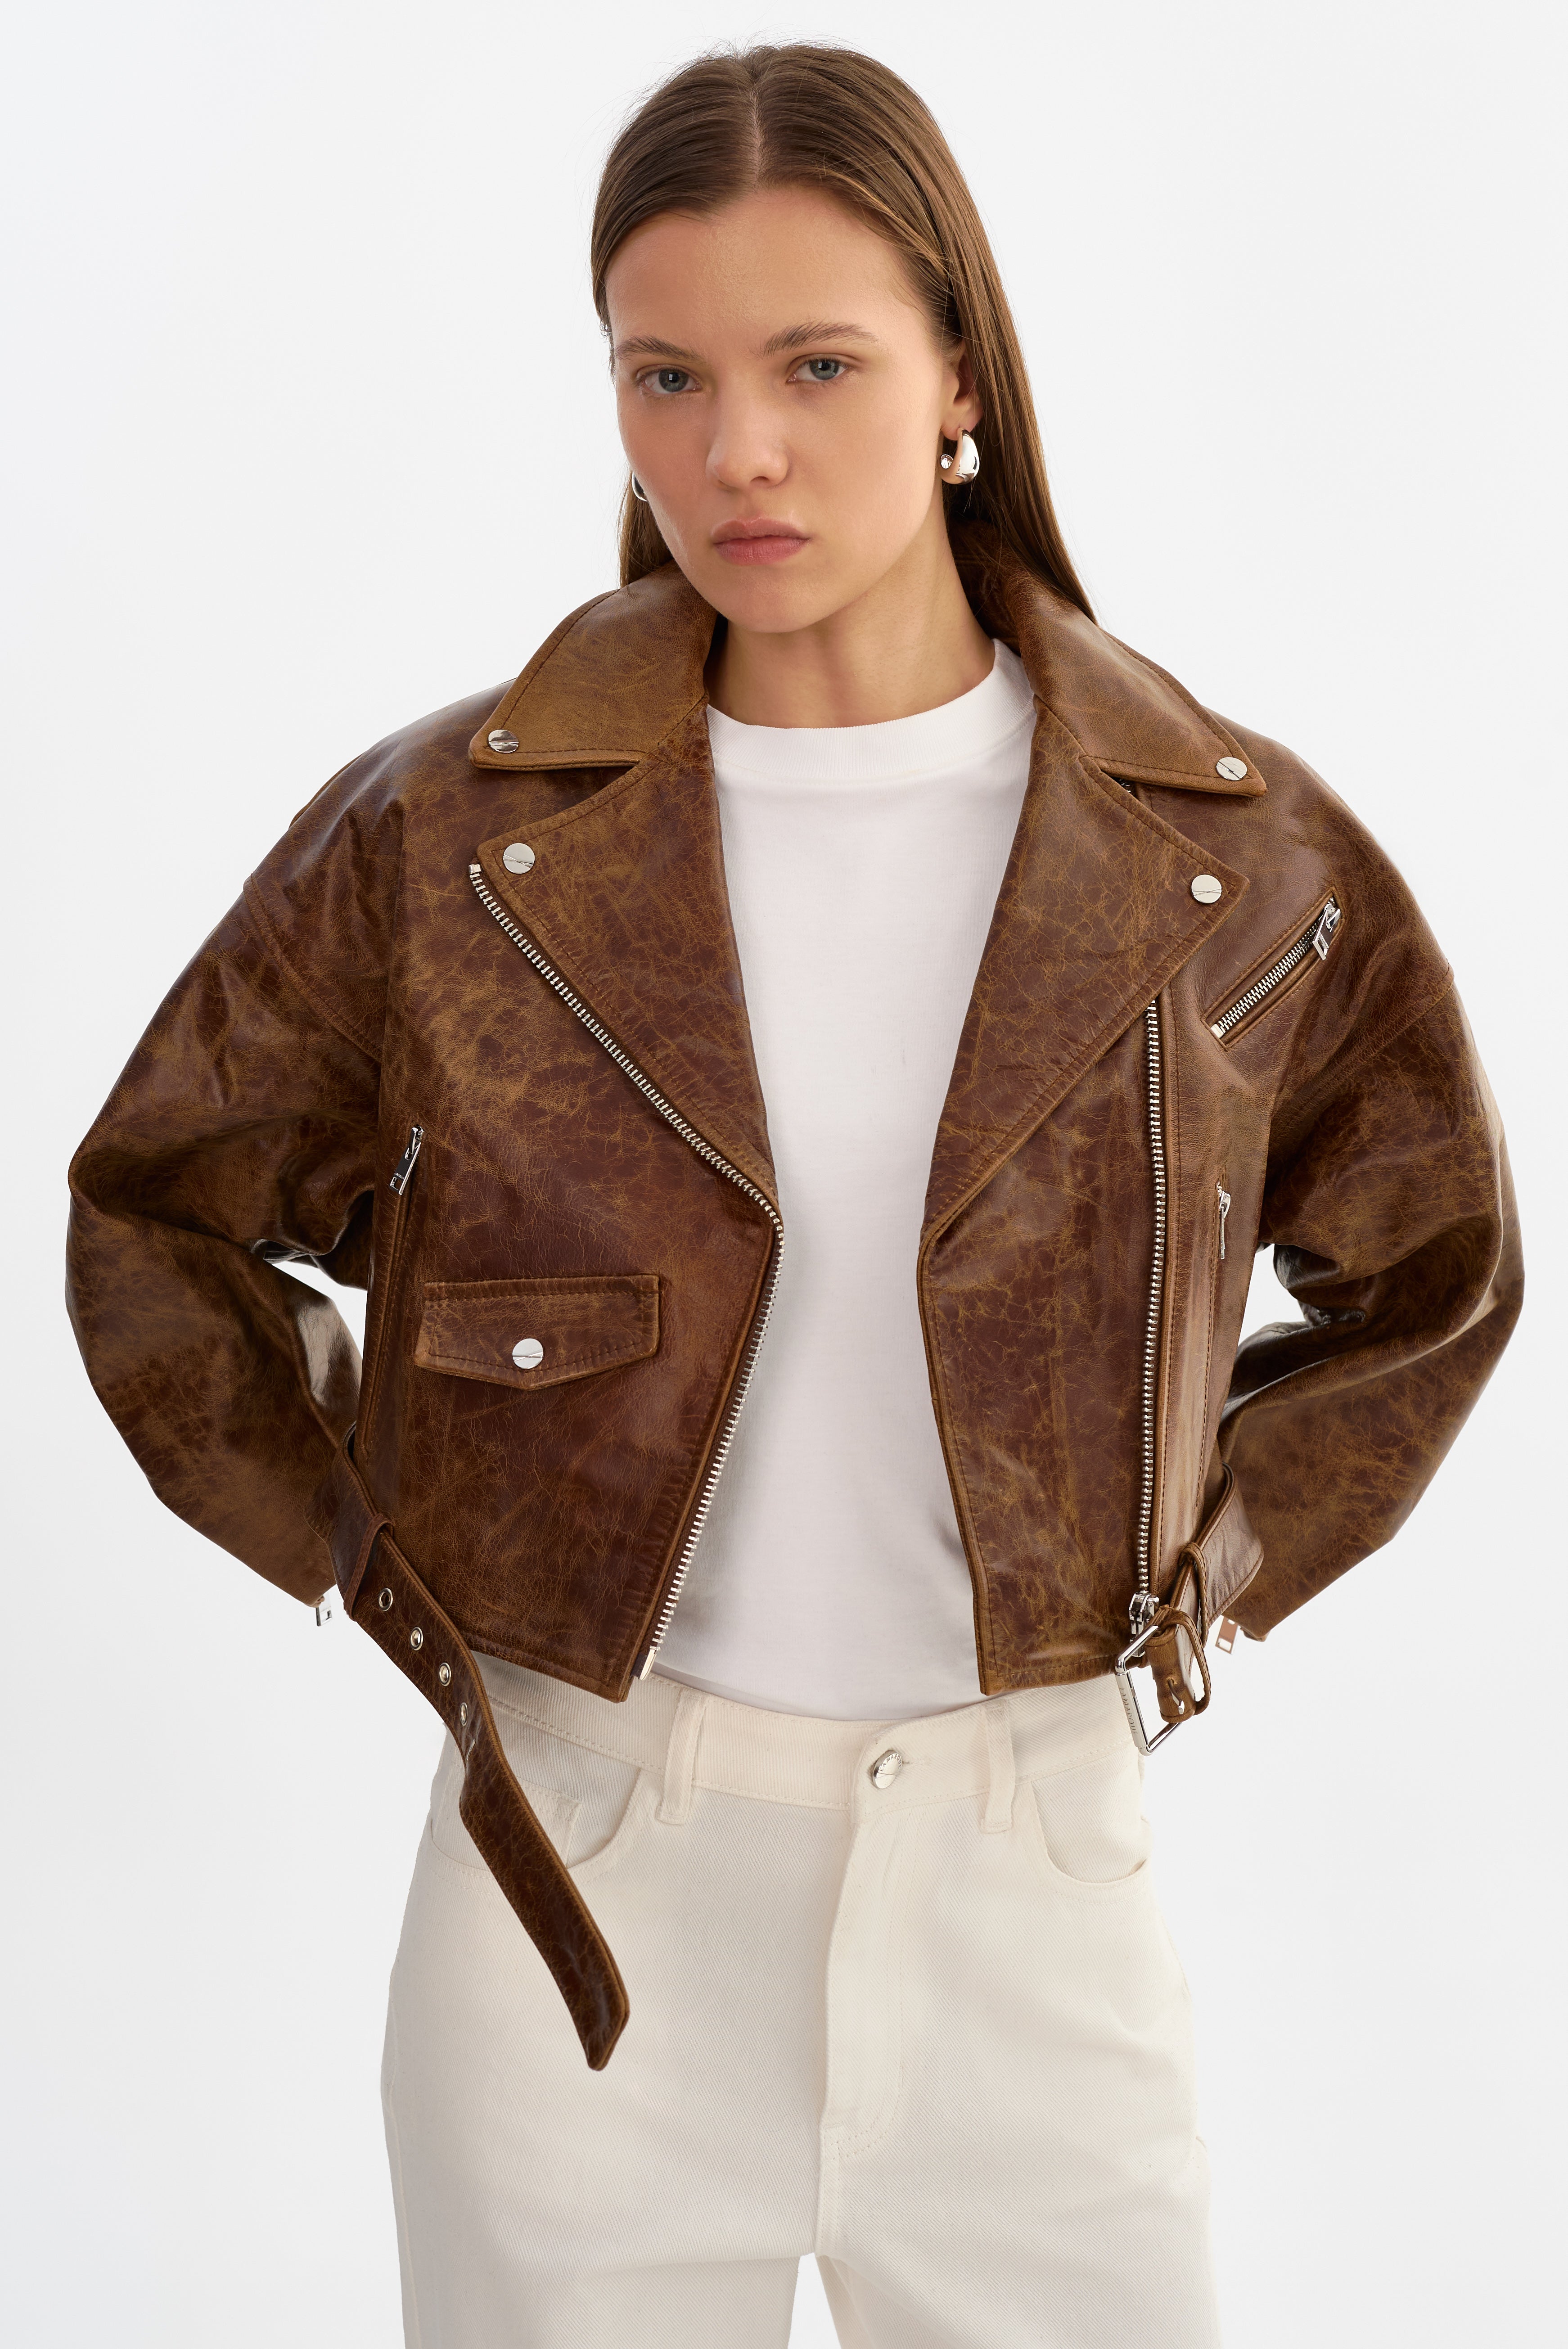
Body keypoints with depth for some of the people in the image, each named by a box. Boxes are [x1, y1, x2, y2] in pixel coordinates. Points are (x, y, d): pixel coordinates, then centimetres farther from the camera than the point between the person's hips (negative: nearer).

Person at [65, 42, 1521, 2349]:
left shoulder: (1234, 858, -4)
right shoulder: (452, 839, -6)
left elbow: (1429, 1276, 13)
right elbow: (158, 1218, 9)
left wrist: (1197, 1592, 6)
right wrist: (384, 1565, 3)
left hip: (1028, 1895, 1)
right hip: (581, 1894, 0)